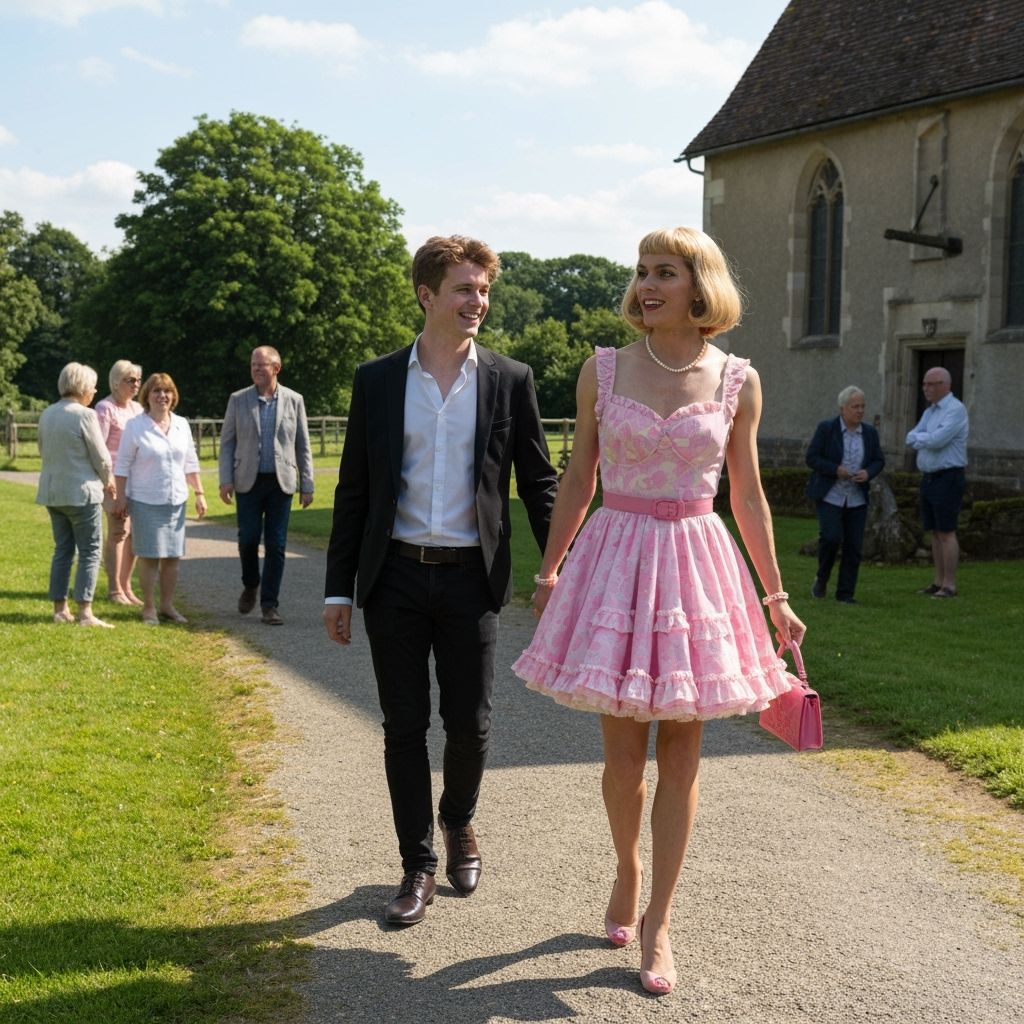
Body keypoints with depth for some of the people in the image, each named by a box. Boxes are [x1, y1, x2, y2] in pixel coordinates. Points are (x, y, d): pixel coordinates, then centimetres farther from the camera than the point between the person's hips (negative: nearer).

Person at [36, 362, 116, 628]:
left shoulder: (47, 414, 7)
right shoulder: (84, 415, -14)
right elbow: (101, 456, -10)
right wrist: (107, 481, 8)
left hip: (52, 491, 7)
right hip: (81, 491, -7)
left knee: (62, 550, 13)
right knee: (90, 551, -2)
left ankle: (60, 609, 14)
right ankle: (85, 612, -5)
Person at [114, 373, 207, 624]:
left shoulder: (182, 425, 8)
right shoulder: (135, 426, -5)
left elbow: (191, 463, 13)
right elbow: (123, 465, -3)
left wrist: (199, 493, 10)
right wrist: (121, 497, -7)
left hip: (176, 500, 4)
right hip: (145, 501, -4)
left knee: (173, 555, 6)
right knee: (149, 555, -1)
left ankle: (167, 605, 16)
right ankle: (149, 608, 8)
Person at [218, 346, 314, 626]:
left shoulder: (294, 400, 3)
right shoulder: (238, 400, 4)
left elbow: (303, 445, 6)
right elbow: (227, 442, 5)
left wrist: (307, 485, 2)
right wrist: (226, 480, -4)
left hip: (281, 482, 0)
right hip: (248, 482, 0)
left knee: (276, 545, 0)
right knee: (248, 539, -1)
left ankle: (269, 604, 7)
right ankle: (250, 586, 26)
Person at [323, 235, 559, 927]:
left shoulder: (510, 380, 2)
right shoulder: (377, 380, 3)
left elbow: (539, 483, 5)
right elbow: (354, 490, 6)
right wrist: (339, 589, 3)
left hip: (471, 580, 0)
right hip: (395, 578, 1)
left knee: (470, 723, 6)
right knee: (405, 727, 6)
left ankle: (459, 823, 37)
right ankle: (419, 866, 20)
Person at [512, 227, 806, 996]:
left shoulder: (738, 382, 1)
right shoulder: (603, 371, 0)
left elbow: (748, 496, 7)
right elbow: (577, 481, 7)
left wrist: (776, 596, 8)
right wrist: (549, 572, 6)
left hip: (695, 568, 0)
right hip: (615, 559, 0)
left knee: (681, 753, 4)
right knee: (624, 749, 6)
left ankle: (658, 920, 16)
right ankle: (628, 874, 33)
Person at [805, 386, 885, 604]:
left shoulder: (870, 433, 5)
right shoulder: (826, 428, -6)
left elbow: (879, 461, 10)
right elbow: (812, 457, -7)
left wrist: (868, 473, -11)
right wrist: (836, 470, -20)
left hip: (857, 498, 4)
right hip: (829, 496, -4)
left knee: (854, 546, 0)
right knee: (831, 537, -17)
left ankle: (845, 593, 8)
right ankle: (822, 578, 7)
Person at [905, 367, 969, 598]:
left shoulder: (956, 410, -13)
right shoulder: (929, 412, 15)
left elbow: (937, 440, -22)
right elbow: (911, 440, 7)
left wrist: (918, 437, -4)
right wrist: (927, 438, -11)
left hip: (948, 479, -9)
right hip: (929, 478, 9)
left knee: (946, 533, -7)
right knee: (935, 533, 10)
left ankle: (949, 585, -3)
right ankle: (938, 582, 15)